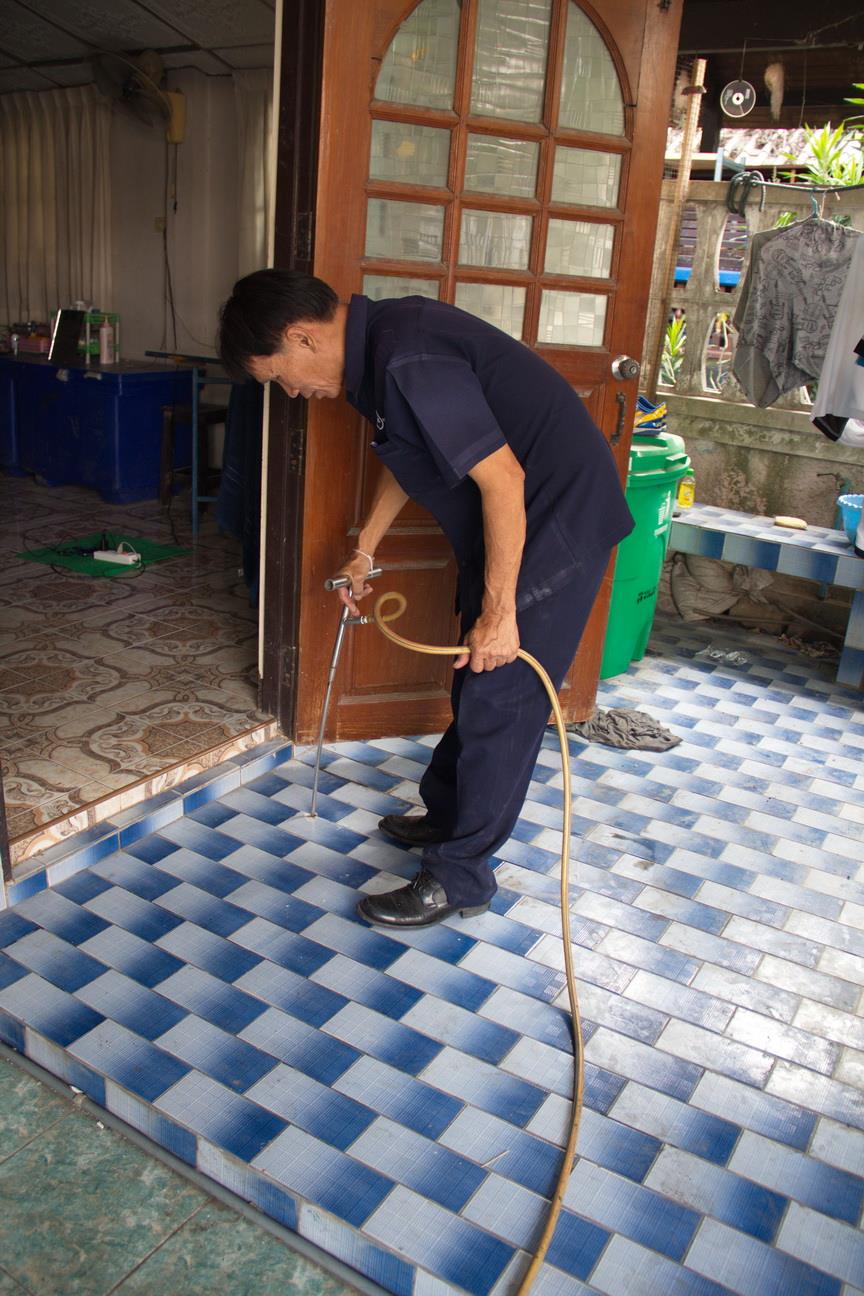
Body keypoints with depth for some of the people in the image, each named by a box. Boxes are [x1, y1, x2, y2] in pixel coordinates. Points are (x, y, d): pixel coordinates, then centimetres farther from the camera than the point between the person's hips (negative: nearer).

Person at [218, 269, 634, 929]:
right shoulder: (380, 339, 6)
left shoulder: (408, 361, -26)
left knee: (500, 702, -2)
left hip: (555, 520, -10)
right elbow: (407, 454, 21)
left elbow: (502, 478, -28)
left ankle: (460, 878, 11)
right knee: (475, 685, 19)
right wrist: (364, 550, 25)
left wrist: (498, 610, -22)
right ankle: (446, 814, 37)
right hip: (513, 519, 10)